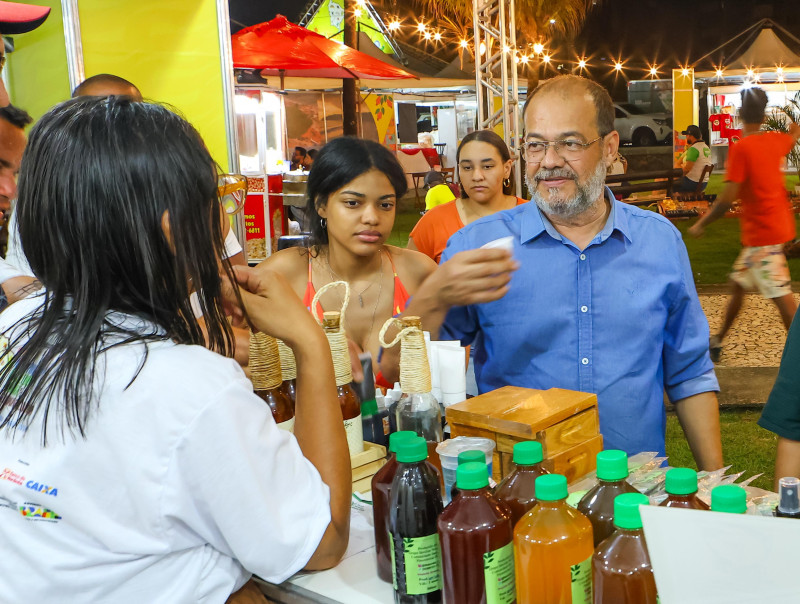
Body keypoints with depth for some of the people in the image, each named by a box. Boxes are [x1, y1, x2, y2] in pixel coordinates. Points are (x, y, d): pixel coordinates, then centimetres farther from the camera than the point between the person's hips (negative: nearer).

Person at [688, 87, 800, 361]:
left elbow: (727, 198, -22)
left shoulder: (741, 148, -16)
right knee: (737, 282, 20)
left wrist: (700, 224, -10)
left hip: (762, 233, -8)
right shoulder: (776, 141, 5)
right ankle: (718, 340, 31)